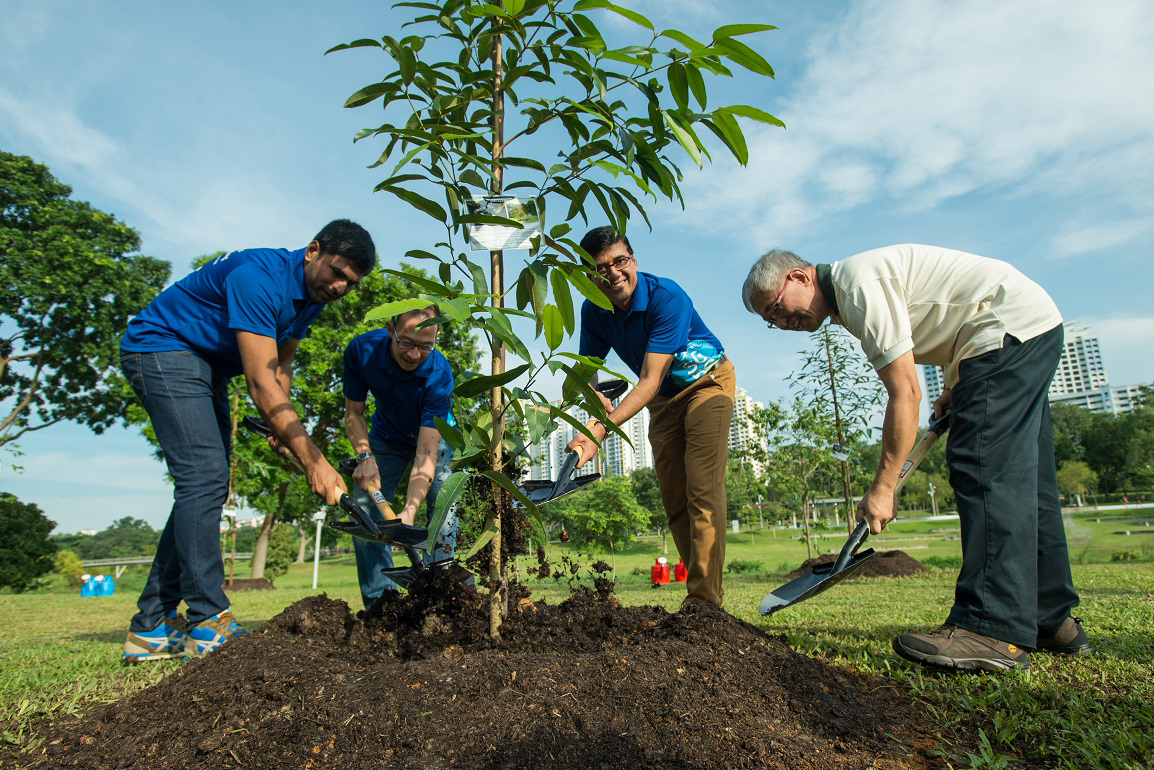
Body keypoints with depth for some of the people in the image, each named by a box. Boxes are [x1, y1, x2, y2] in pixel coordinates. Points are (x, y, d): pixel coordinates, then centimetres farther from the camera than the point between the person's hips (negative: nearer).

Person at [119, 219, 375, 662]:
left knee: (206, 487, 4)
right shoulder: (258, 277, -28)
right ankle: (208, 622, -14)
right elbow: (261, 384, -34)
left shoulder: (312, 296, 1)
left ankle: (152, 626, 10)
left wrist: (284, 427, -5)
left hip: (208, 368, 10)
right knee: (203, 478, -19)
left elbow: (280, 365, 10)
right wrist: (313, 461, -36)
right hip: (162, 348, -9)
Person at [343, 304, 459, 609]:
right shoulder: (362, 350, -28)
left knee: (443, 514, -19)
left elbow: (426, 454, -39)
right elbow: (353, 413, -13)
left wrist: (410, 510, -51)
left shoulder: (438, 373, -37)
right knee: (365, 517, -7)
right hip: (386, 438, 3)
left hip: (434, 436, -2)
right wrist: (365, 456, -30)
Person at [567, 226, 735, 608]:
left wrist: (600, 431, -45)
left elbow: (649, 382, -35)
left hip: (707, 381, -6)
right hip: (663, 400, 6)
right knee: (674, 501, 2)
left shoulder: (668, 298, -31)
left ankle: (705, 598, -15)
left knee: (702, 491, -17)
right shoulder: (593, 311, -12)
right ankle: (705, 587, 12)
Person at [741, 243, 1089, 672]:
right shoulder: (848, 299, 10)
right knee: (1020, 478, 9)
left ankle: (993, 630, -20)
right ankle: (1052, 620, 17)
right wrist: (954, 391, 20)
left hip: (1011, 329, -10)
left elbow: (905, 394, -25)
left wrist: (883, 487, -20)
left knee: (985, 471, -18)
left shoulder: (858, 282, -22)